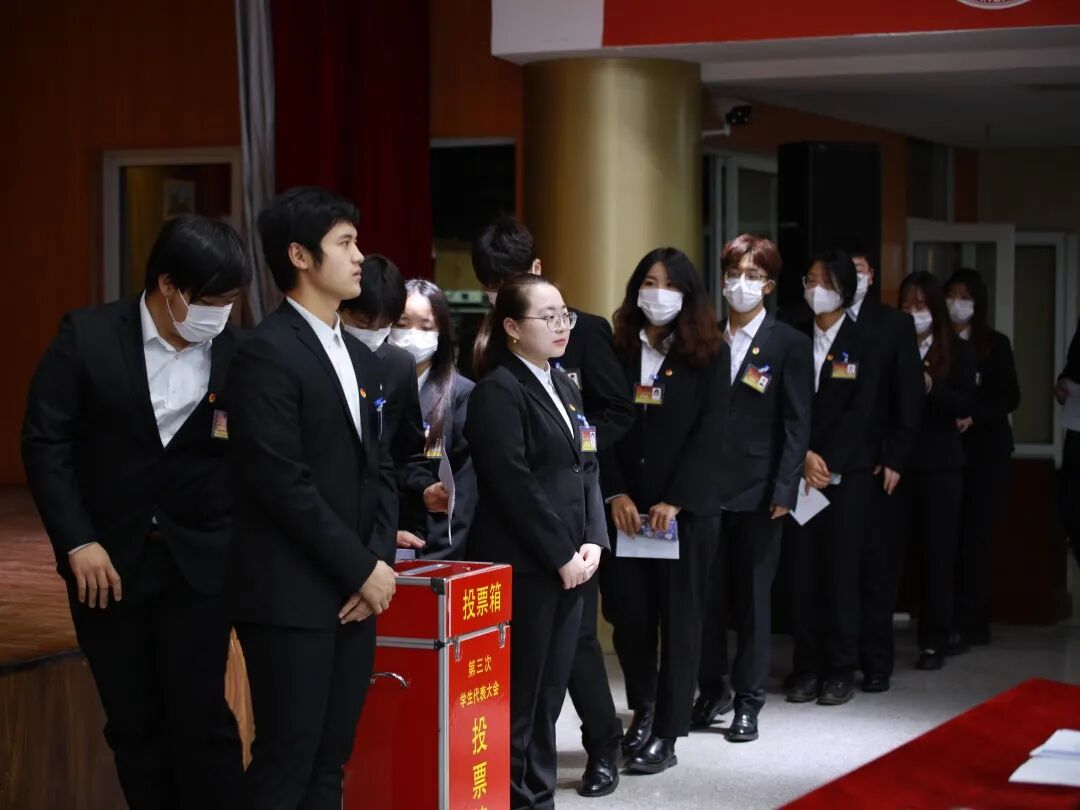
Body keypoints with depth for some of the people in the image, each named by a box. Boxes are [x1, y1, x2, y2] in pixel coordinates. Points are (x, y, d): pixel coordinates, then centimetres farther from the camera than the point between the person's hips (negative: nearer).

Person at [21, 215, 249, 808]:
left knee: (199, 714, -6)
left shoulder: (240, 353, -5)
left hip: (199, 560, 0)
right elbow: (45, 441, -5)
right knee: (133, 723, 8)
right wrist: (77, 541, -11)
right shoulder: (87, 337, -7)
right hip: (108, 559, 0)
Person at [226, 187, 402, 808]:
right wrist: (361, 570, -13)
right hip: (292, 596, -8)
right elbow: (283, 483, -18)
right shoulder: (268, 353, -11)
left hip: (354, 591, 8)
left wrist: (380, 560, 0)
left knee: (330, 759, 10)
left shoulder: (361, 358, 16)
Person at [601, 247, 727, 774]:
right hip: (625, 507, 2)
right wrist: (615, 494, -9)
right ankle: (642, 713, 24)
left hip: (687, 508, -2)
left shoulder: (709, 354, 1)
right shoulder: (615, 350, 7)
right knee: (629, 616, 3)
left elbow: (708, 433, -6)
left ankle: (666, 734, 9)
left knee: (679, 620, 2)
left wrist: (674, 502, -13)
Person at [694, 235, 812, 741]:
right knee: (706, 594, 6)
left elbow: (797, 424, -3)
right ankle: (711, 692, 20)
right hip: (706, 487, 3)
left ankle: (748, 702, 13)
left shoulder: (789, 345, 0)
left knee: (752, 598, 5)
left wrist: (784, 489, -11)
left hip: (756, 490, -3)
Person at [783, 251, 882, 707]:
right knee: (802, 569, 0)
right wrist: (804, 456, -11)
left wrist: (827, 460, -12)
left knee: (841, 570, -1)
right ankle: (806, 666, 7)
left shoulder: (861, 345, 5)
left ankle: (840, 669, 5)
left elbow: (860, 412, -3)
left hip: (846, 473, -1)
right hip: (799, 473, 1)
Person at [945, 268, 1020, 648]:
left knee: (975, 536, -7)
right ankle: (975, 623, 7)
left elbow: (1010, 397, -1)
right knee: (948, 538, -2)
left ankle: (964, 625, -7)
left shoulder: (995, 344, 4)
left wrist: (974, 416, -15)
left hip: (986, 450, -2)